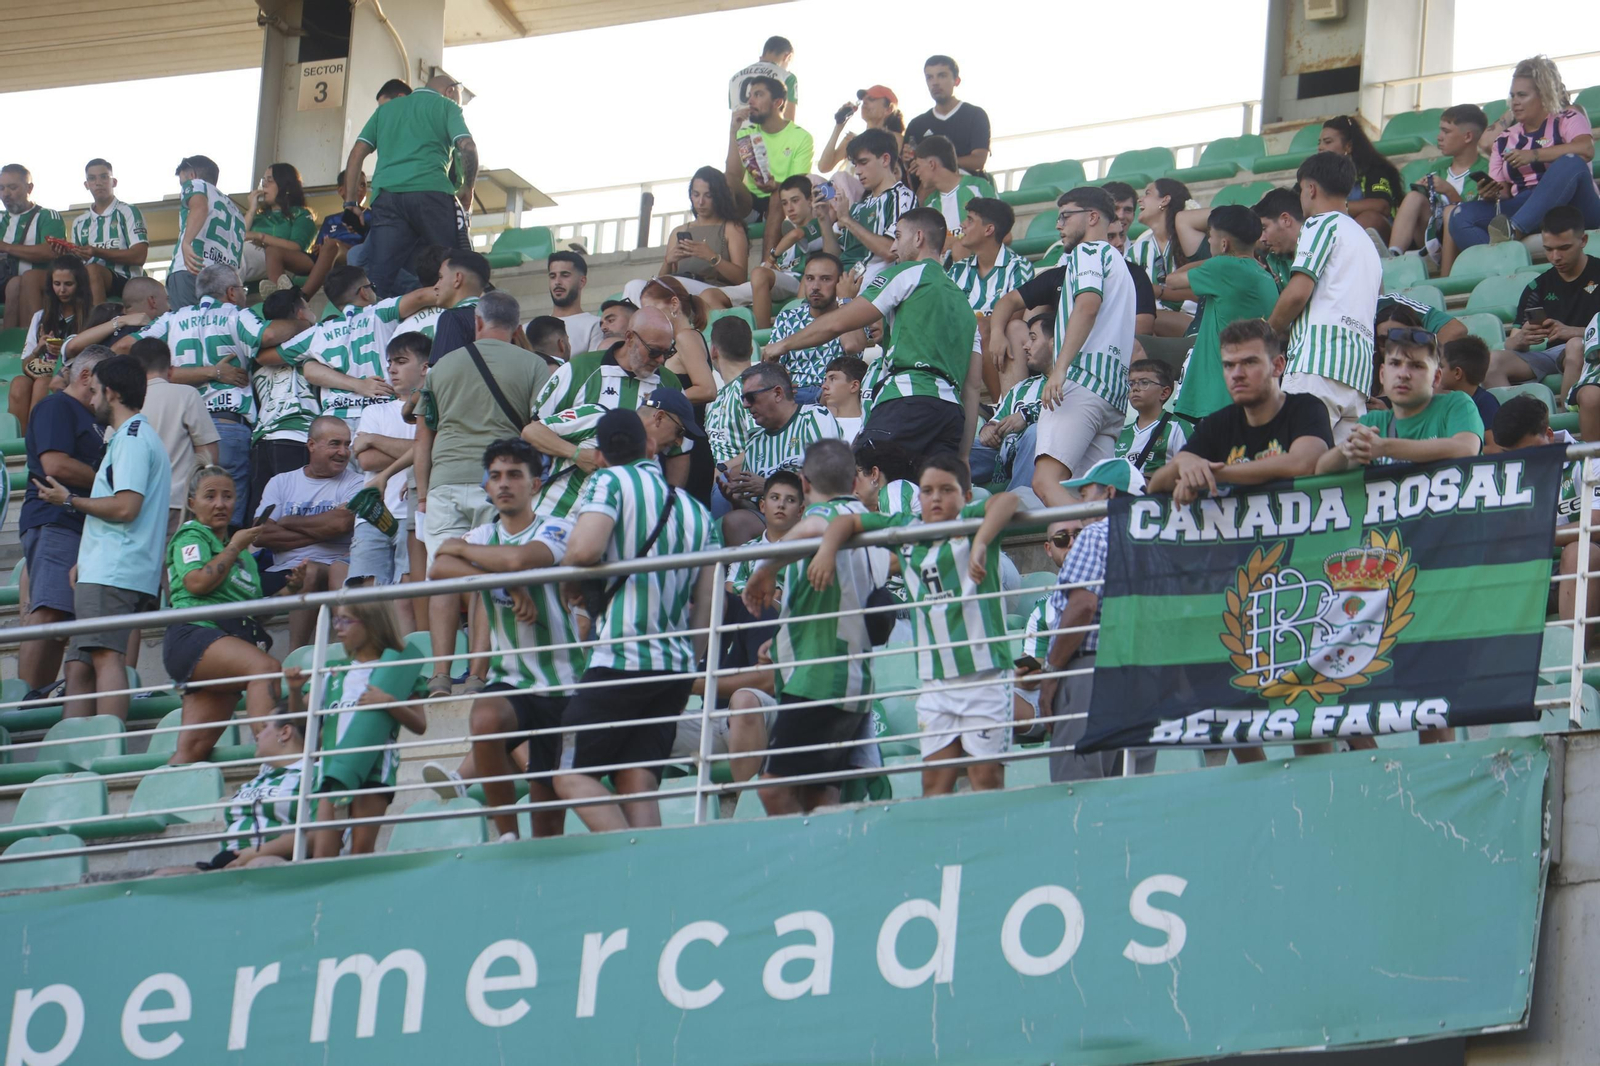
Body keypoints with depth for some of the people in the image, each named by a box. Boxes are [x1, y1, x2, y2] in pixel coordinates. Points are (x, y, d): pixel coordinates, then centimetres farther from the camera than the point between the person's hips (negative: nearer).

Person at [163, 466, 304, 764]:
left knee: (194, 747, -2)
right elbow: (197, 582, -11)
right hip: (195, 634, -8)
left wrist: (289, 589, 13)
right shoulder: (191, 535, 8)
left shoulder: (244, 553, 29)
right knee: (265, 666, -33)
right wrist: (234, 548, -2)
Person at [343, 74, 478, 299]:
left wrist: (350, 200, 18)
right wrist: (468, 190, 12)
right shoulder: (447, 106, 16)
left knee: (381, 274, -6)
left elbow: (357, 153, 20)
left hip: (385, 194, 4)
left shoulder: (386, 109, 29)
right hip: (430, 190, -4)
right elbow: (468, 147, 0)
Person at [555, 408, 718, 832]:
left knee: (573, 774, -3)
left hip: (621, 657, -6)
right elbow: (709, 601, 15)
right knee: (638, 784, 5)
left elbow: (585, 550, -17)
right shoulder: (697, 510, 17)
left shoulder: (610, 482, -1)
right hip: (677, 666, 6)